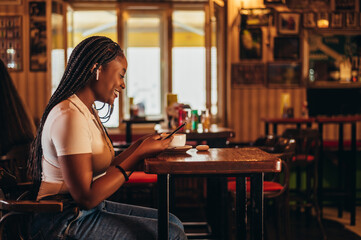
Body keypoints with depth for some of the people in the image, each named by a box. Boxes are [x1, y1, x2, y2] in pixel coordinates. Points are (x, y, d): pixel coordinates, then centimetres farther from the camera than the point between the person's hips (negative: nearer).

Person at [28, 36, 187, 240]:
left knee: (172, 222, 6)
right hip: (65, 223, -10)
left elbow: (102, 173, 9)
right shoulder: (69, 116, -20)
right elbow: (86, 197, -23)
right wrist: (140, 154, -18)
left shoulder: (89, 111, 13)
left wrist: (139, 145, 3)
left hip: (87, 210, 10)